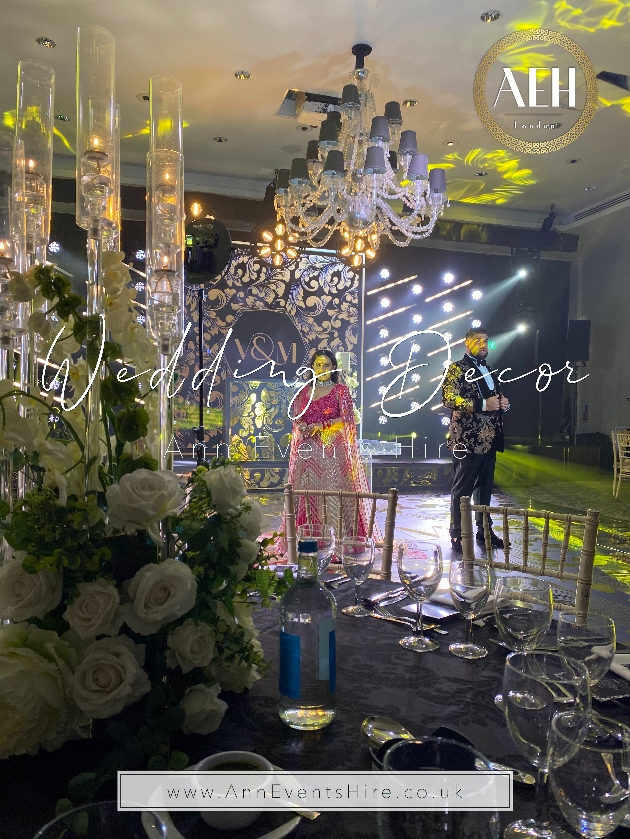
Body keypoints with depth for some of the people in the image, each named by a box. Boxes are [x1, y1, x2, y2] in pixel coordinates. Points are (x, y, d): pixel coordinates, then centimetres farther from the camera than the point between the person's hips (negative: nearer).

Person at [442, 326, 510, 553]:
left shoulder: (490, 371, 20)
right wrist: (483, 404, -22)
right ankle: (457, 536, 6)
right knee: (462, 489, -2)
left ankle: (484, 530, 26)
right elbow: (448, 398, -17)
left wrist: (504, 403, 4)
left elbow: (498, 397, 29)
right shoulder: (457, 369, -5)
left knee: (485, 487, 15)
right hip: (467, 440, -8)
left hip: (489, 439, 8)